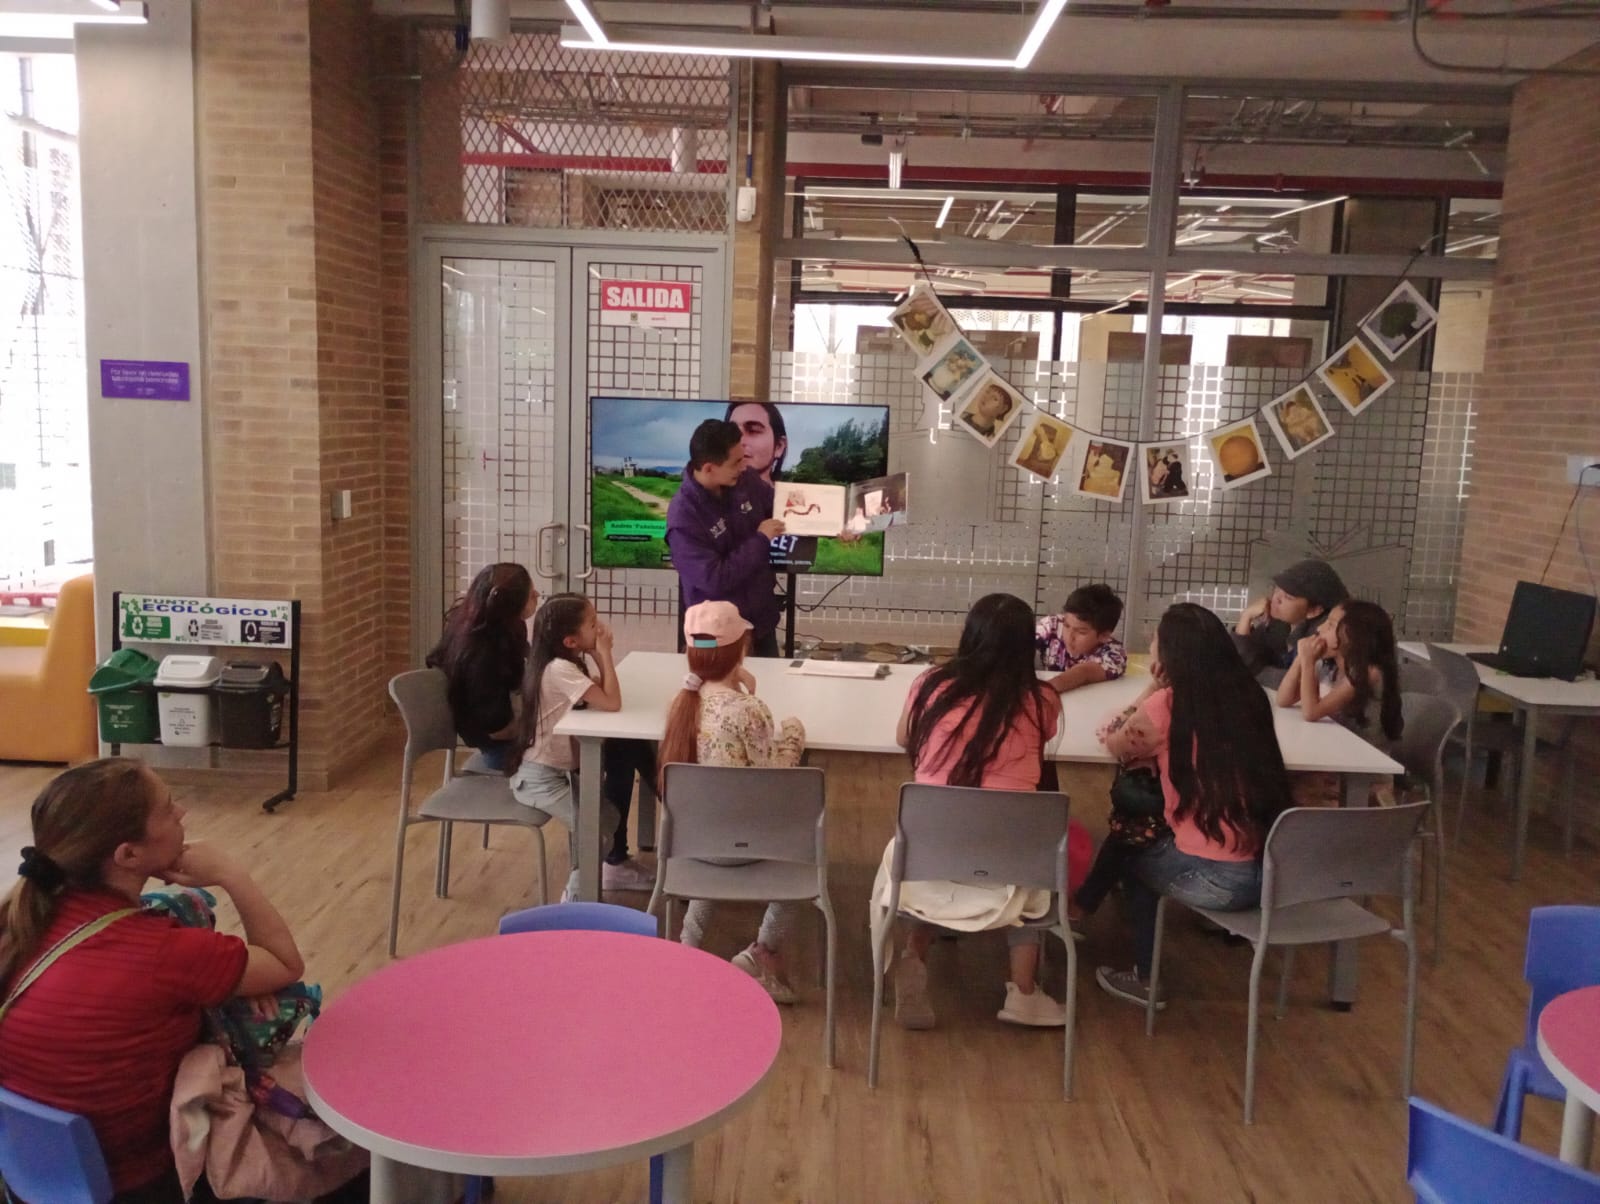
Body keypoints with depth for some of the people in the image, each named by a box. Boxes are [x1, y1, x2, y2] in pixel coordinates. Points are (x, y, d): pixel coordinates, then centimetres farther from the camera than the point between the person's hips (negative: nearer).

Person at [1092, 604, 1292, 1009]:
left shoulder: (1167, 705, -10)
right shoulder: (1248, 695, 5)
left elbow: (1116, 745, 9)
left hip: (1216, 879, -5)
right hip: (1272, 869, 6)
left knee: (1133, 858, 26)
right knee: (1154, 844, 30)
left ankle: (1146, 979, 35)